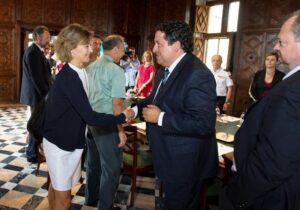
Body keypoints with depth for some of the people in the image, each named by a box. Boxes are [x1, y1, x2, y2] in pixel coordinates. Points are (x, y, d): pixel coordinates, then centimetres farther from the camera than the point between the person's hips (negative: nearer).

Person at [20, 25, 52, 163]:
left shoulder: (35, 51, 14)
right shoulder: (33, 52, -19)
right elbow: (37, 77, -24)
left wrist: (47, 92, 13)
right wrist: (47, 94, -18)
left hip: (38, 94, 10)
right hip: (37, 95, -10)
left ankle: (33, 150, 34)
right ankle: (32, 154, 14)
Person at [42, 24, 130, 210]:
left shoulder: (80, 72, 1)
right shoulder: (68, 77, -26)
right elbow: (90, 117, -29)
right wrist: (123, 118, -21)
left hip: (69, 139, 8)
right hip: (60, 141, -8)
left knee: (57, 186, 25)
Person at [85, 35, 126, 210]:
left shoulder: (90, 67, 8)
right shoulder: (116, 70, -15)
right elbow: (117, 103, -20)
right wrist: (121, 130, -14)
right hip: (107, 124, -8)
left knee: (93, 162, 22)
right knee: (111, 167, 6)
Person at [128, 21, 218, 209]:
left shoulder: (197, 75, -26)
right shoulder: (166, 69, 6)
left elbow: (203, 124, -33)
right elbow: (156, 98, 21)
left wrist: (160, 118, -26)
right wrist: (135, 110, 3)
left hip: (186, 165, -9)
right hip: (171, 159, 9)